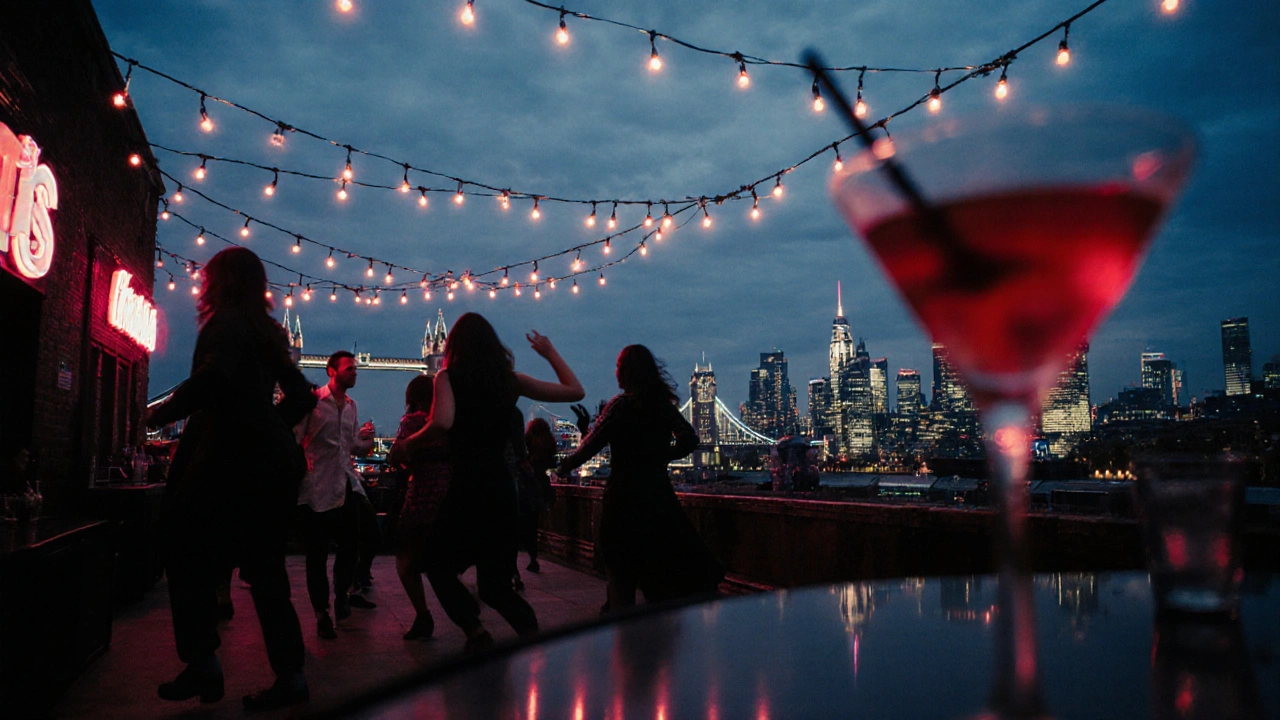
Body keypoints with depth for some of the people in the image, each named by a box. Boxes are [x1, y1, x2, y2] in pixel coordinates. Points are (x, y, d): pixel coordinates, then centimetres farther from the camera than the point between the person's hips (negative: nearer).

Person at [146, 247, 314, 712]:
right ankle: (289, 676, 11)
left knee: (187, 552, 5)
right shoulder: (268, 331, 18)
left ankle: (203, 664, 5)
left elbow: (215, 376, -27)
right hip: (274, 460, 8)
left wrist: (161, 414, -15)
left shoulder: (228, 321, -7)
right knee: (264, 568, 10)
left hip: (236, 459, -8)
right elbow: (302, 396, 21)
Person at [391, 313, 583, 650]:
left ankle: (477, 633, -1)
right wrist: (551, 353, 23)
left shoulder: (449, 377, -4)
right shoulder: (510, 379, 6)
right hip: (502, 486, 4)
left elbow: (442, 423, -23)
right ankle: (533, 633, -5)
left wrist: (407, 444, -6)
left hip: (467, 487, -4)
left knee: (439, 566, 18)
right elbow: (575, 391, 11)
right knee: (494, 584, 15)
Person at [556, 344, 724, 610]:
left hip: (624, 496, -5)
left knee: (621, 569, 8)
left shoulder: (621, 404, -11)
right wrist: (661, 456, 10)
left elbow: (592, 444, -13)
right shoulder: (664, 404, 5)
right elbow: (689, 439, 2)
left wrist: (564, 467, -2)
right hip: (659, 494, 5)